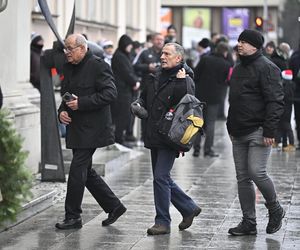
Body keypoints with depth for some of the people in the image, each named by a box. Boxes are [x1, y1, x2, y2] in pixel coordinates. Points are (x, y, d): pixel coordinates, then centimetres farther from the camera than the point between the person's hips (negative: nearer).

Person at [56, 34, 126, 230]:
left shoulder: (98, 65, -11)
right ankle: (114, 206, 22)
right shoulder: (69, 67, 14)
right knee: (85, 171, 12)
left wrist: (81, 103, -21)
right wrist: (62, 110, 3)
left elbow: (110, 93, -18)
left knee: (77, 170, -8)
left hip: (91, 129, -9)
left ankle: (73, 217, 2)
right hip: (76, 128, 9)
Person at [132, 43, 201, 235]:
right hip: (154, 136, 9)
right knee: (162, 178, 14)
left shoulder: (185, 80, -8)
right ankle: (189, 208, 29)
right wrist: (138, 104, 9)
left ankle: (163, 222, -1)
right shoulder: (157, 77, 15)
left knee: (161, 177, -11)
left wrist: (181, 81, -19)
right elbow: (145, 96, 27)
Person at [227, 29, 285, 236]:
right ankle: (249, 222, 13)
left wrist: (269, 131, -21)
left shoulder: (266, 68, -10)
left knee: (256, 172, -14)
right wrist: (231, 127, 20)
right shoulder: (238, 69, 18)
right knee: (243, 178, 7)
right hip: (239, 133, 9)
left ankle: (275, 210, 9)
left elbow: (275, 102, -16)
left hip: (258, 132, -8)